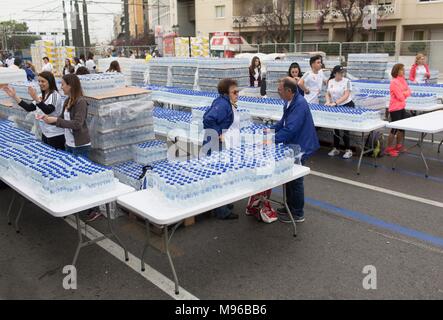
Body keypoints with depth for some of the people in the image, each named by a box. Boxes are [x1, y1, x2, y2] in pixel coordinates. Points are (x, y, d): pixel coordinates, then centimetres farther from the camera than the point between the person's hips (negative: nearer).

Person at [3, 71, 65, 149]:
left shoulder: (55, 95, -15)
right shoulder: (43, 96, 13)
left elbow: (48, 110, -30)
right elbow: (29, 108, 8)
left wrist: (36, 98, -43)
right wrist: (14, 96, 2)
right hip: (45, 133, 9)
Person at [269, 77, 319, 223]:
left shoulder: (299, 104, -26)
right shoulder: (289, 102, 5)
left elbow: (290, 129, -31)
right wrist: (270, 130, 7)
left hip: (300, 147, -9)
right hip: (293, 145, 9)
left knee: (295, 180, 2)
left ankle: (297, 214, 17)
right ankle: (290, 207, 35)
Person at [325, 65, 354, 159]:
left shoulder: (346, 81, -13)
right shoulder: (330, 82, 3)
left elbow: (346, 95, -21)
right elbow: (328, 94, 11)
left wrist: (335, 103, -30)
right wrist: (328, 102, -10)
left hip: (347, 106, -5)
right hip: (335, 107, 5)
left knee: (345, 128, -6)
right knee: (335, 127, 10)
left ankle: (348, 150, 3)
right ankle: (335, 149, 21)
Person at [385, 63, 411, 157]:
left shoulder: (402, 80, 9)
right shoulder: (394, 82, -19)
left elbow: (409, 92, 7)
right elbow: (400, 97, -20)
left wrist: (403, 93, -10)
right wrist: (404, 93, -2)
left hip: (402, 107, 9)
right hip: (395, 108, -9)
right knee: (395, 128, -5)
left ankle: (398, 146, 29)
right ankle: (389, 149, 5)